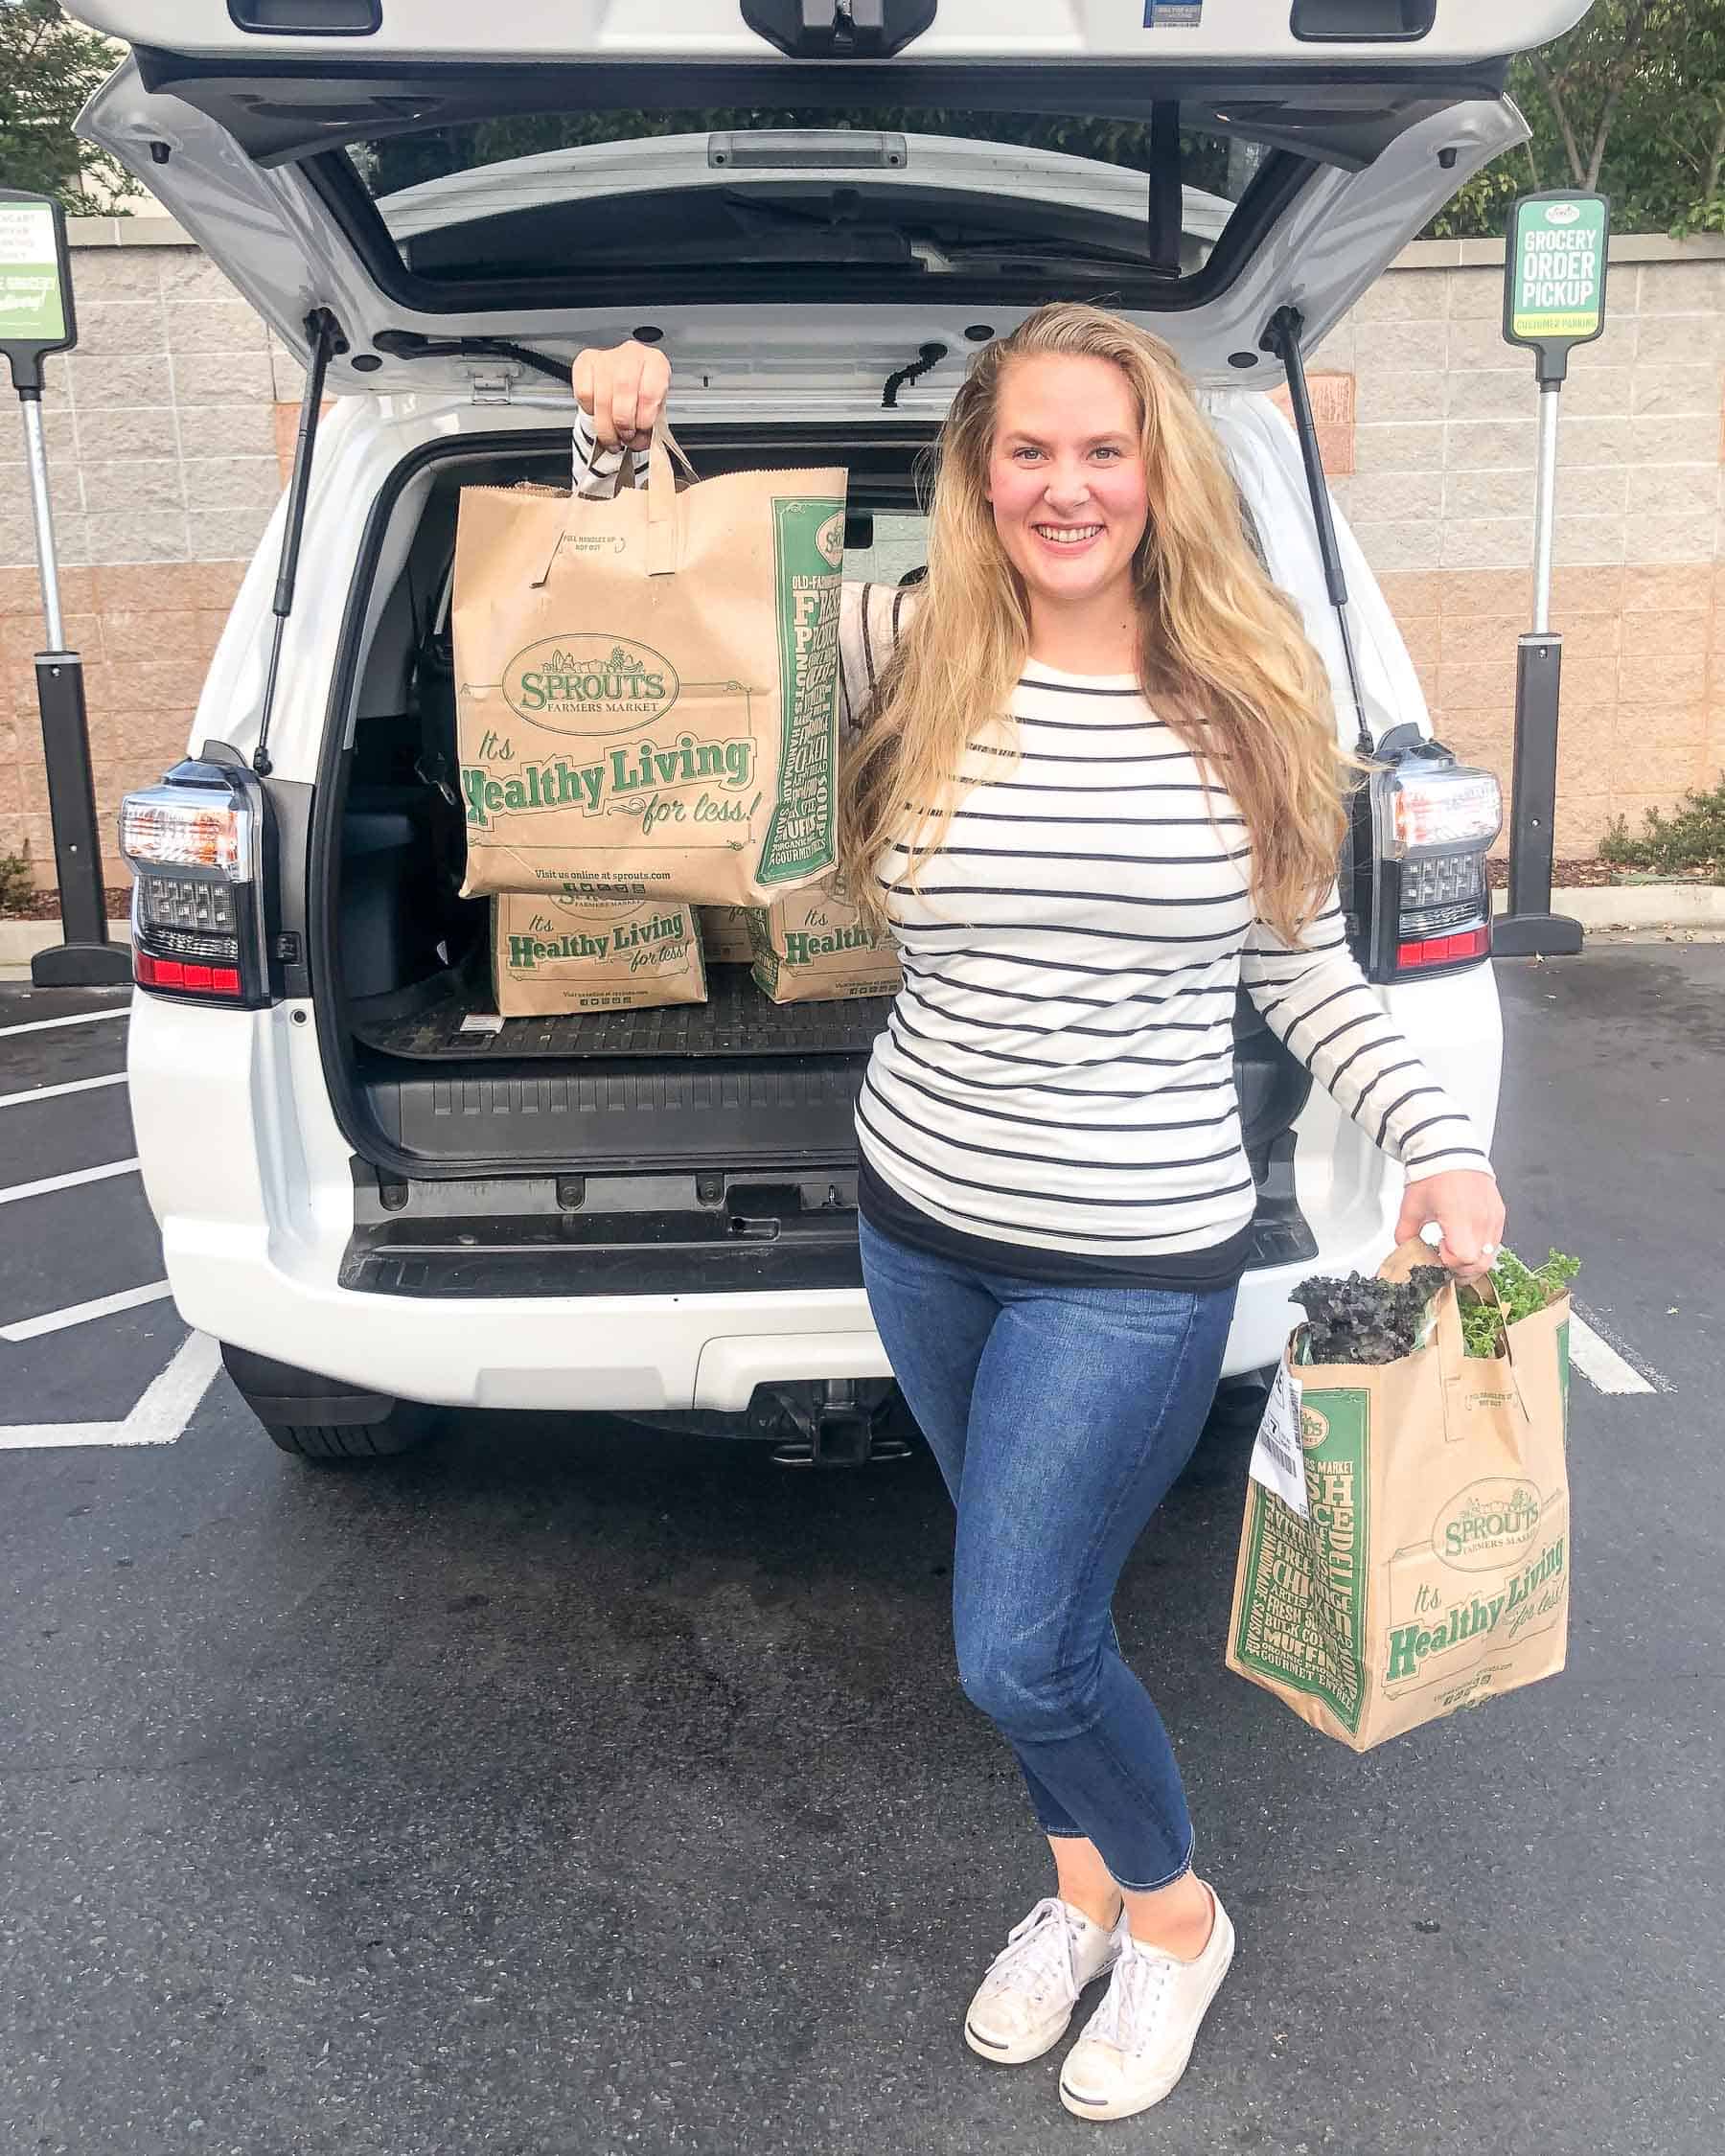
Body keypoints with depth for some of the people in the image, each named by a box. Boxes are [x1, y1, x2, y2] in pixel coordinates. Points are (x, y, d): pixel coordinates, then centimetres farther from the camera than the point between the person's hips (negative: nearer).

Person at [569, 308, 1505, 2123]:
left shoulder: (1249, 698, -6)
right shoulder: (903, 654, -5)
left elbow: (1303, 973, 3)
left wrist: (1442, 1143, -6)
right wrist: (618, 442, -15)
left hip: (1139, 1258, -3)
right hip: (923, 1222, 3)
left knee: (1018, 1650, -2)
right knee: (1029, 1598, 21)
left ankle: (1171, 1916, 30)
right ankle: (1084, 1885, 48)